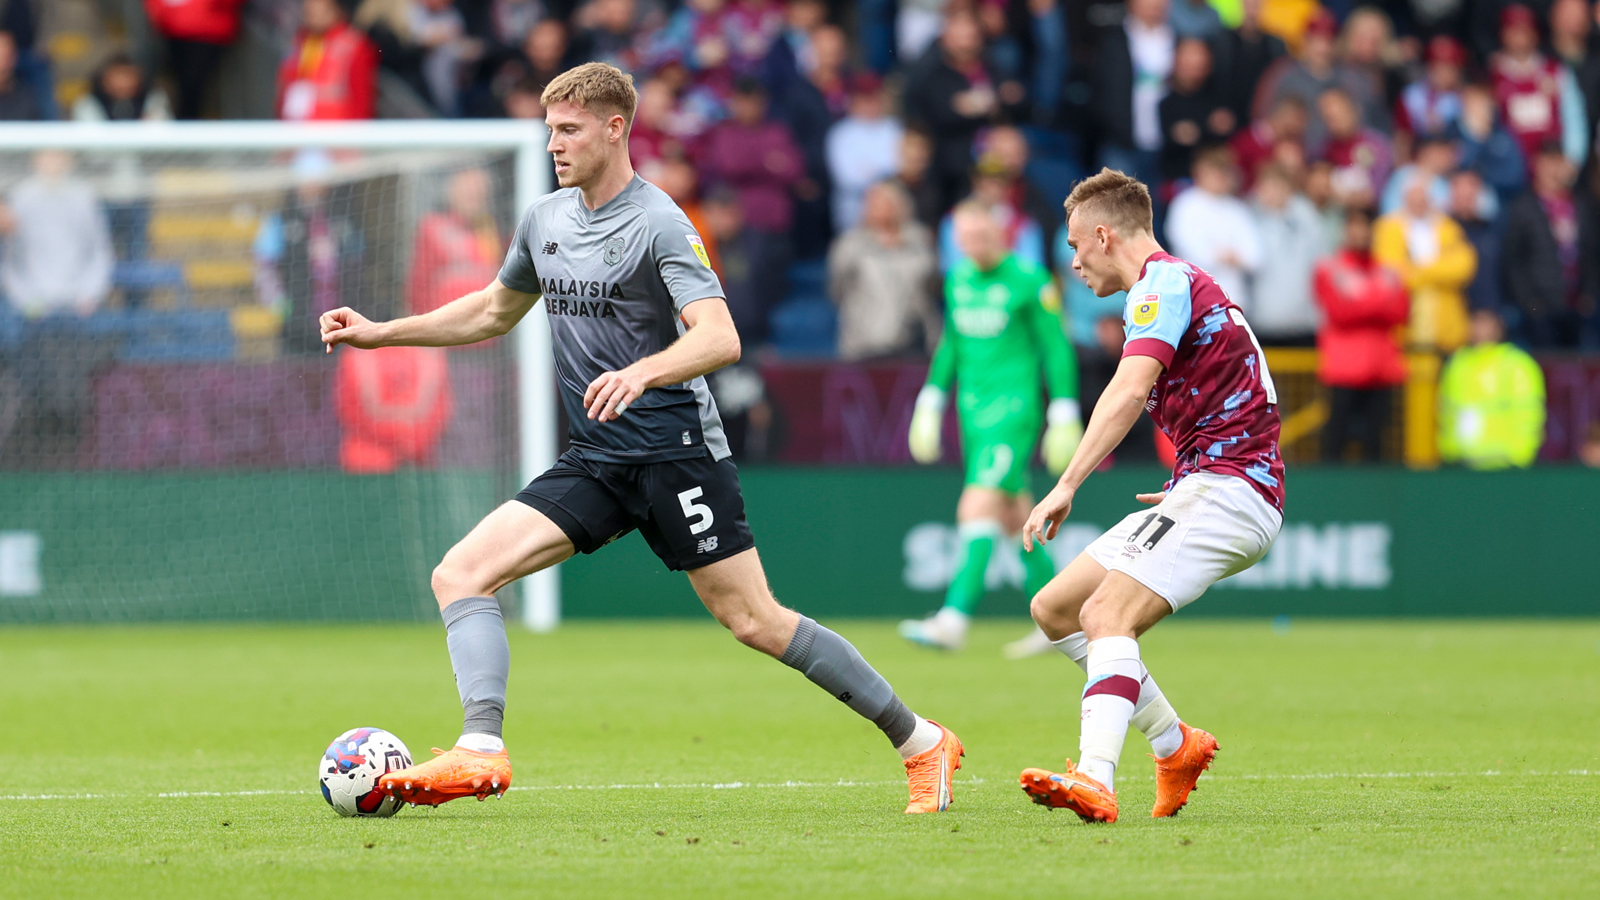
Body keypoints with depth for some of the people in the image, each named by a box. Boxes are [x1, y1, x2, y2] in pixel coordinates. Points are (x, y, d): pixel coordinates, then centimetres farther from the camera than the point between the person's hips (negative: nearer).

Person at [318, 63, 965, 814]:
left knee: (754, 622, -6)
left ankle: (920, 743, 6)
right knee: (461, 574, -10)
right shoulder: (543, 221, 10)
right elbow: (493, 313, 28)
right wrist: (382, 333, 21)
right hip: (595, 462, 7)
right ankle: (482, 751, -20)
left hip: (676, 452, -7)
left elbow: (719, 339, -23)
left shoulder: (658, 224, -12)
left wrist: (640, 373, -41)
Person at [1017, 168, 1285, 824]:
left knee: (1106, 616, -26)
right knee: (1054, 609, 10)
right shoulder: (1182, 284, 23)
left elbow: (1130, 389, -25)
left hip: (1225, 489, -10)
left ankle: (1095, 782, -43)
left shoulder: (1161, 282, -9)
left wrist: (1066, 486, -30)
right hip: (1210, 492, 10)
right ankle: (1175, 745, 13)